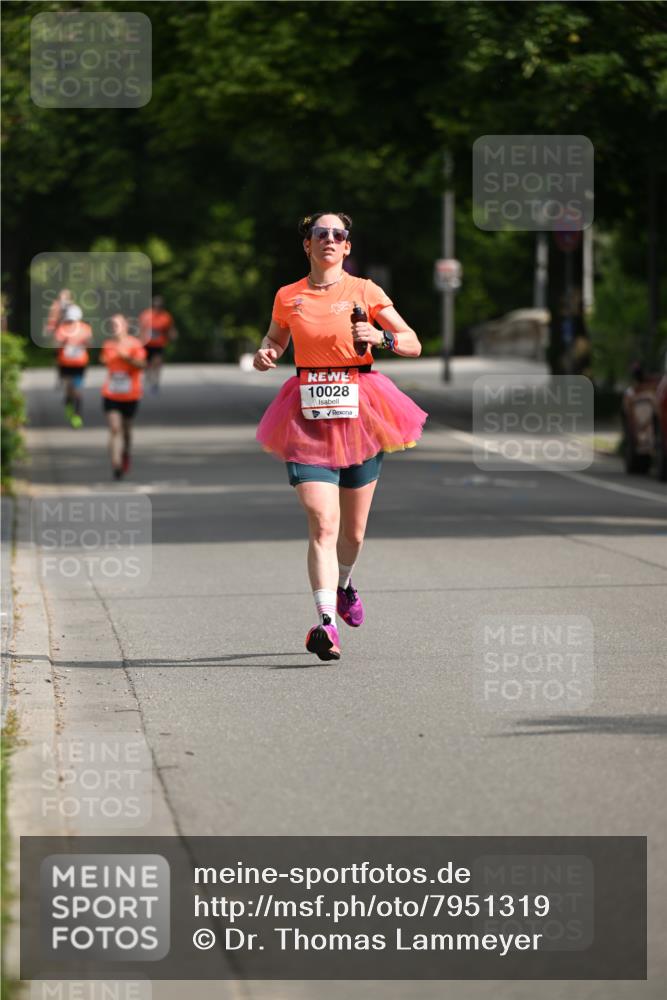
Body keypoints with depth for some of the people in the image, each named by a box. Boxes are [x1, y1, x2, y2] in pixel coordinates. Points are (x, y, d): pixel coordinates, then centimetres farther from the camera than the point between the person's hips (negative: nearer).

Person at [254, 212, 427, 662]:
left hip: (358, 412, 1)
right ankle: (327, 624, -23)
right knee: (322, 524, -17)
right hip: (308, 415, 0)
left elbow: (414, 344, 2)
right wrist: (266, 355, 3)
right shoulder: (288, 297, 6)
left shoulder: (364, 292, 2)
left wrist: (380, 337, -18)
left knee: (353, 531, 12)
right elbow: (276, 339, 26)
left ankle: (344, 585, 44)